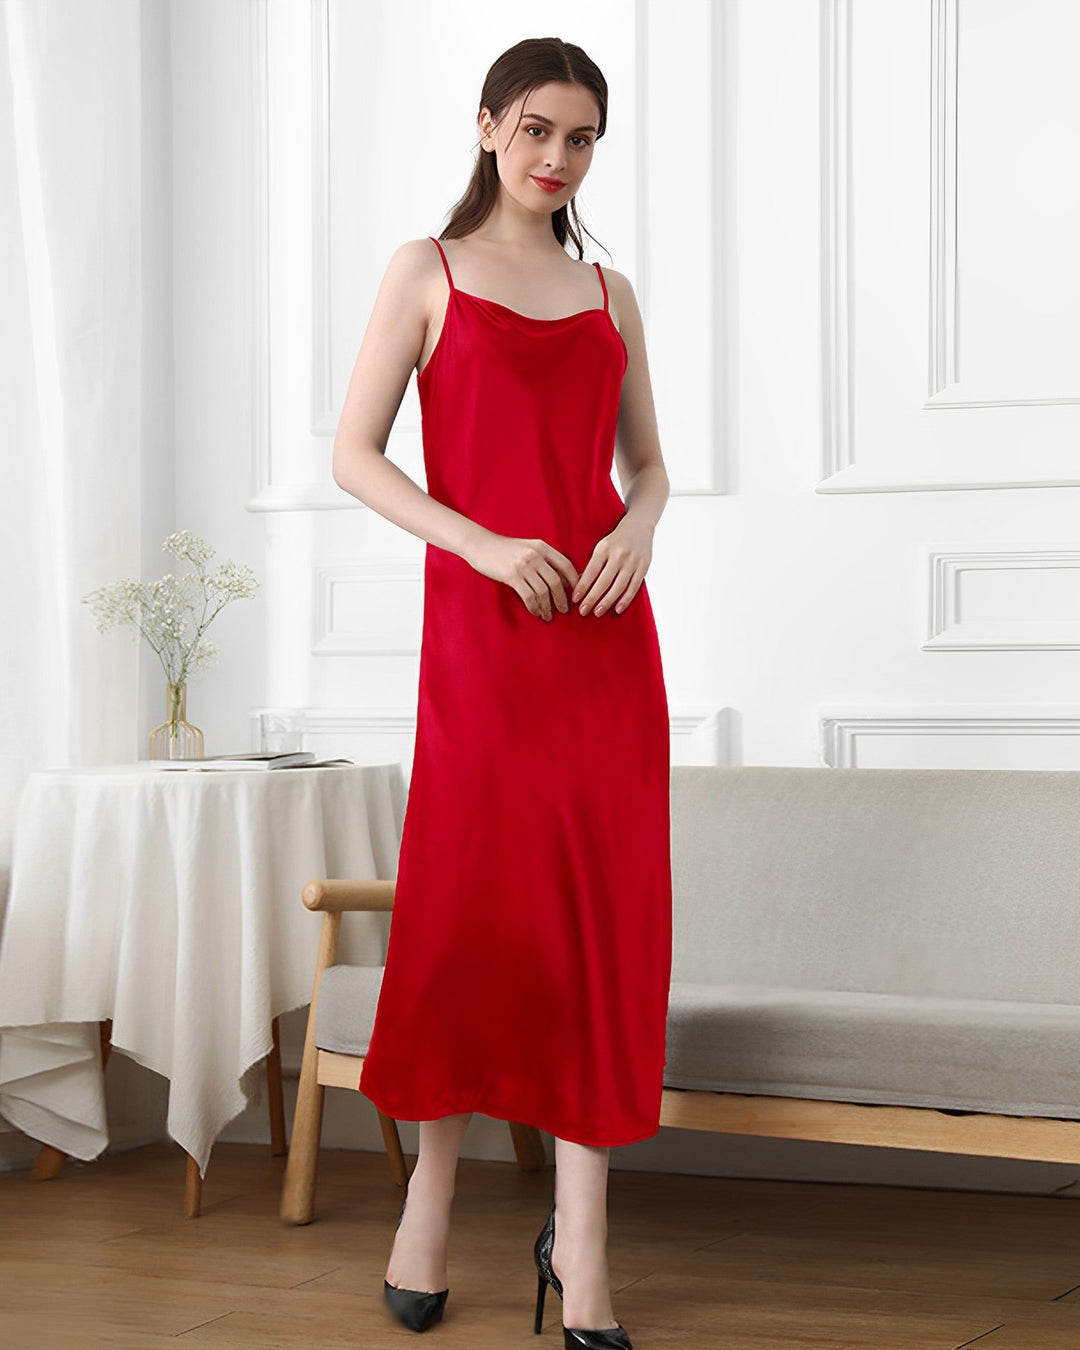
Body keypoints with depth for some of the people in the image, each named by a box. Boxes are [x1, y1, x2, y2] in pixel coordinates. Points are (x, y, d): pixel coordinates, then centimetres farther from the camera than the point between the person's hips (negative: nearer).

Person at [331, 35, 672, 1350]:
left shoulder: (610, 292, 15)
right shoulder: (427, 272, 4)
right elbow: (353, 455, -1)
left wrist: (636, 528, -4)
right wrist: (484, 544, -15)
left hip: (606, 623, 3)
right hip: (480, 617, -3)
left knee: (603, 909, -2)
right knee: (467, 902, -1)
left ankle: (580, 1238, 3)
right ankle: (429, 1190, 18)